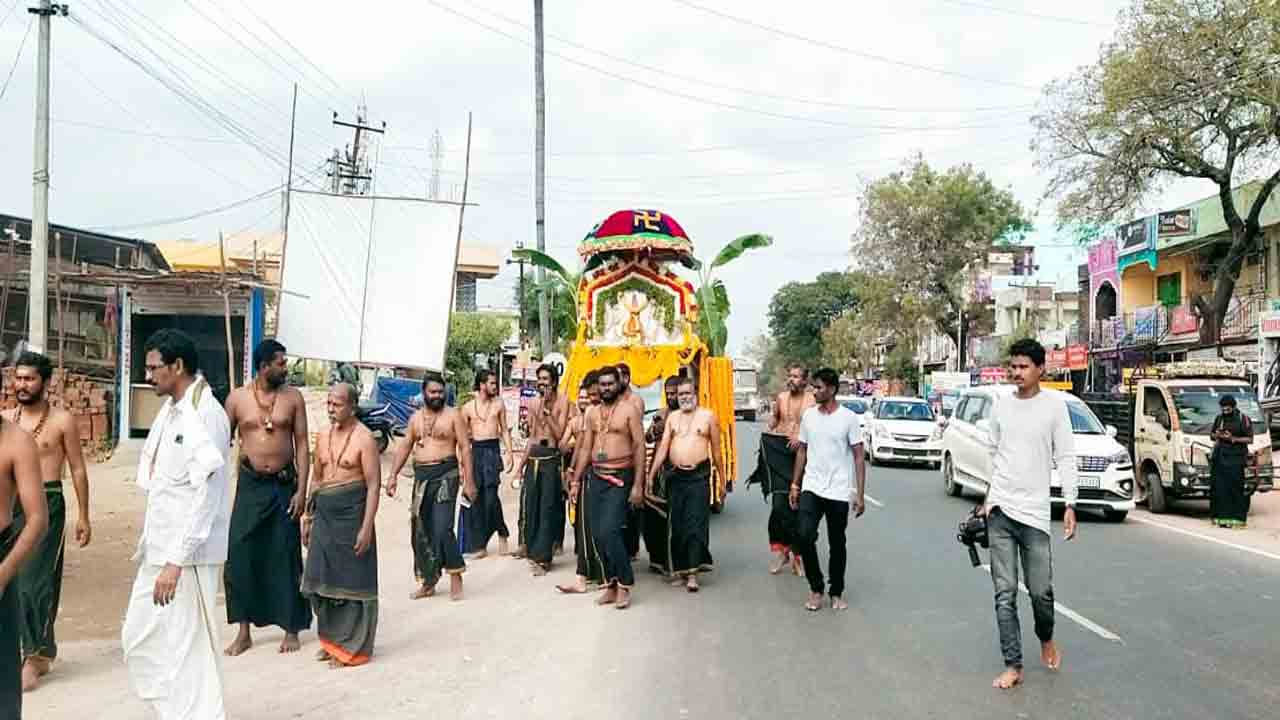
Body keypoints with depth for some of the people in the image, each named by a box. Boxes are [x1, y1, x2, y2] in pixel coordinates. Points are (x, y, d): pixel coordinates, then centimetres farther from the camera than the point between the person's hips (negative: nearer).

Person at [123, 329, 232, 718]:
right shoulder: (170, 409, 11)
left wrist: (176, 561, -24)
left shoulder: (205, 415, -18)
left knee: (187, 650, -2)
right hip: (158, 548, 9)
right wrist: (150, 545, 12)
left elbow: (206, 495, -23)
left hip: (188, 555, -9)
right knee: (139, 639, 17)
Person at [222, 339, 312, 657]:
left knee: (286, 557, 4)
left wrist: (301, 490, -8)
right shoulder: (237, 398, 1)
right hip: (250, 485, 1)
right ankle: (243, 632, 15)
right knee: (240, 557, 1)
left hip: (284, 485, -1)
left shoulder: (293, 397, 0)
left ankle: (292, 629, 16)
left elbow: (302, 443, -1)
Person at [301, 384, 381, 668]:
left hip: (351, 515, -7)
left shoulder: (364, 439, -10)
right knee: (321, 580, 10)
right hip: (324, 515, 7)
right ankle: (331, 638, 27)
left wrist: (367, 527, -18)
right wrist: (307, 516, 15)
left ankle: (351, 648, 11)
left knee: (351, 581, 1)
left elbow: (373, 485, -12)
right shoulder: (323, 437, 11)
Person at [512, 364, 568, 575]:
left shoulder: (561, 403, -4)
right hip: (533, 457, 5)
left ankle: (542, 557, -1)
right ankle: (528, 546, 25)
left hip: (551, 458, -5)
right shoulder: (534, 403, 11)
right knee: (528, 503, 8)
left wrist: (547, 411, -16)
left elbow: (559, 434, -12)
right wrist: (521, 464, 14)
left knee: (547, 507, -5)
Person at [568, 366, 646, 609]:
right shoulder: (592, 413, 12)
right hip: (595, 477, 6)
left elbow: (639, 446, -8)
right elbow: (585, 448, 16)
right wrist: (575, 481, 11)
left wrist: (638, 485, -14)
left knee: (609, 531, -16)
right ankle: (611, 584, 16)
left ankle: (624, 584, -3)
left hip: (620, 479, -6)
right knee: (597, 535, 4)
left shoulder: (629, 410, -4)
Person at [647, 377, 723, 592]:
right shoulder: (672, 417, 11)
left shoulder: (708, 416, 2)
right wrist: (651, 476, 1)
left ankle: (692, 573, -9)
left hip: (698, 476, -4)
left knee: (696, 524, -8)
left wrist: (722, 478, 3)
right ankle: (680, 569, 18)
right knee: (676, 525, 7)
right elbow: (662, 448, 7)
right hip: (675, 476, 4)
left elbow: (716, 450, 4)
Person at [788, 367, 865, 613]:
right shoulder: (808, 415, 4)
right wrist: (795, 485, 9)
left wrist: (860, 494, -9)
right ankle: (816, 589, 6)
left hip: (839, 492, -2)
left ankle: (837, 592, 26)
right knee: (804, 536, -12)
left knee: (837, 544, 8)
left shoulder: (849, 418, -7)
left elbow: (859, 457, -5)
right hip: (811, 488, 2)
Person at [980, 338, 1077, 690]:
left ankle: (1046, 640, 34)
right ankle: (1013, 666, 6)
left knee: (1041, 591, 4)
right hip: (1000, 510, 3)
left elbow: (1066, 458, -3)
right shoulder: (1001, 404, 7)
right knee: (1004, 593, 0)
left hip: (1035, 512, -2)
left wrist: (1070, 505, -9)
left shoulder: (1054, 404, -3)